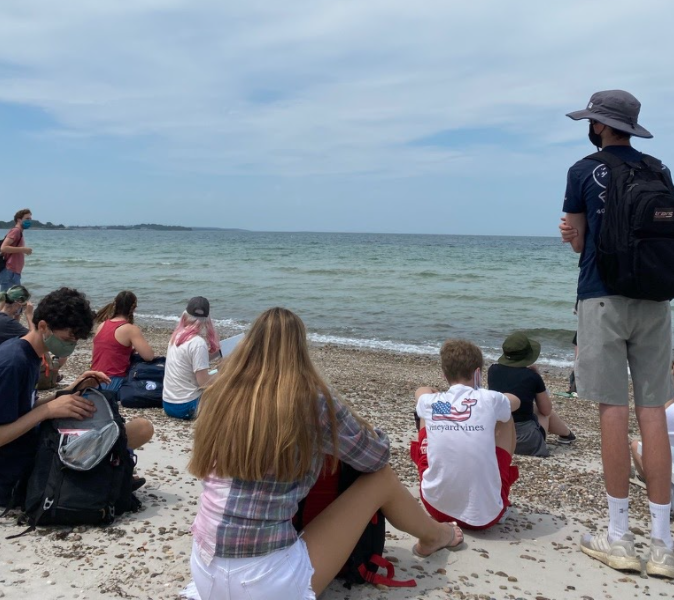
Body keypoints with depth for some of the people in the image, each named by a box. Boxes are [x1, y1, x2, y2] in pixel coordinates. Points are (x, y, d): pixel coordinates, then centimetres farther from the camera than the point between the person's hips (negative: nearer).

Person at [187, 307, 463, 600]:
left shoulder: (219, 395, 2)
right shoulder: (310, 400, -12)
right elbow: (377, 455, 4)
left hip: (205, 574, 6)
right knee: (381, 478, 9)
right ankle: (433, 536, 41)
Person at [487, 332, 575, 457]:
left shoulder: (493, 371, 1)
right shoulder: (532, 376, -7)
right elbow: (546, 410, 8)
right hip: (525, 441, -3)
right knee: (546, 413, 25)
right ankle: (566, 434, 51)